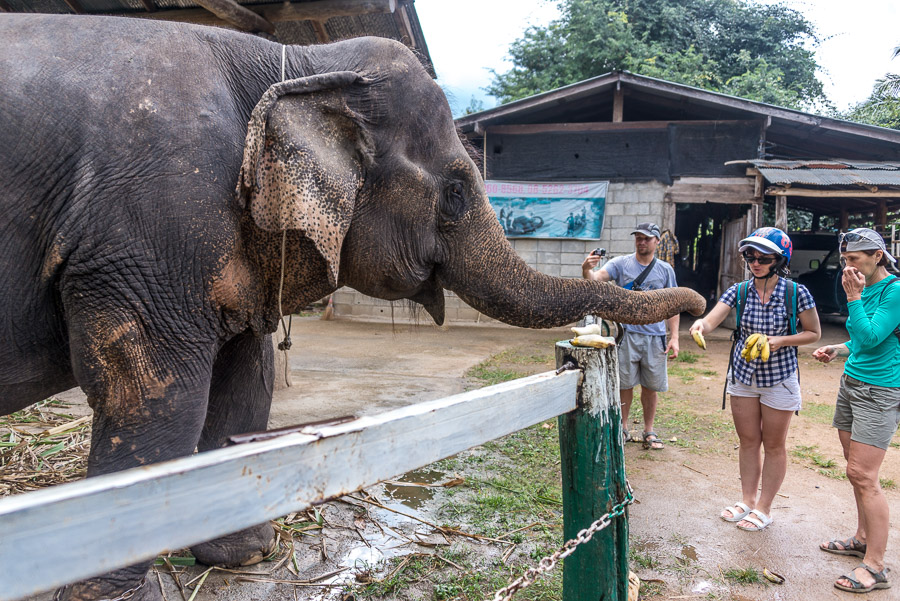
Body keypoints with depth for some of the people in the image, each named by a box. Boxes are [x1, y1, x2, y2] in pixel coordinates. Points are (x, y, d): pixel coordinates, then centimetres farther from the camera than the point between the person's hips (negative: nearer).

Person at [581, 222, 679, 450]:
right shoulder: (621, 263, -1)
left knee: (651, 386, 10)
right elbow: (597, 277, -17)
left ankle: (649, 431, 25)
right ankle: (623, 428, 23)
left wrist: (674, 337, 3)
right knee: (625, 384, 7)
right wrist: (587, 271, -41)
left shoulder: (665, 269, 6)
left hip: (655, 336, 2)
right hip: (627, 333, -2)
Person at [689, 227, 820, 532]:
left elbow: (813, 333, -3)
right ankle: (747, 500, 31)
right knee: (748, 442, 14)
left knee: (773, 446, 10)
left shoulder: (796, 293, -13)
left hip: (778, 378, -3)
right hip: (743, 374, 3)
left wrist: (780, 341, -21)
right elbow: (712, 320, -19)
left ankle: (764, 508, 25)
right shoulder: (739, 291, -7)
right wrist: (700, 324, -43)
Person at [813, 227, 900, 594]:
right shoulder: (863, 289, 10)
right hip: (851, 383, 9)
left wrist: (854, 297, -19)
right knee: (855, 472, 15)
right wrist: (837, 350, 7)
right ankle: (863, 539, 29)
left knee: (863, 476, -10)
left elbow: (870, 338, -22)